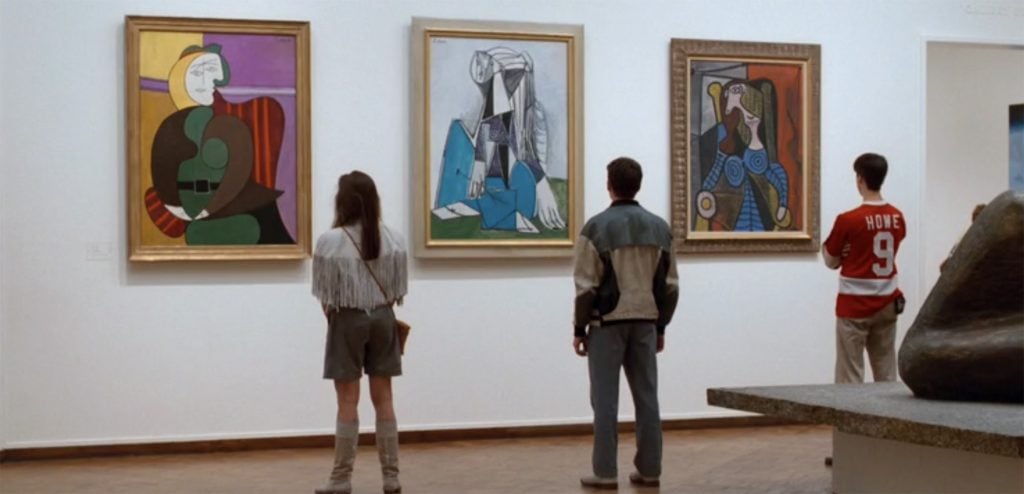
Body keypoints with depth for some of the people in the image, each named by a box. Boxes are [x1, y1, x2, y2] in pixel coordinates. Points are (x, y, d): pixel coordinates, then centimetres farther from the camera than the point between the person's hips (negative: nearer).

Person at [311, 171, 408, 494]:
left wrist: (332, 314, 8)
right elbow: (397, 289, 1)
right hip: (382, 318, 4)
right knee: (383, 398, 9)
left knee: (348, 401, 1)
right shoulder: (392, 238, -2)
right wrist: (381, 307, 12)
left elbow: (326, 295, -9)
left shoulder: (330, 241, -13)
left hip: (348, 321, -4)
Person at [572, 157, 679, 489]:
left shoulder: (597, 227, -9)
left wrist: (579, 329, -1)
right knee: (646, 396, 8)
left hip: (608, 323, -4)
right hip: (645, 323, 4)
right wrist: (661, 326, 17)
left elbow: (586, 285, -9)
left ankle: (605, 472, 1)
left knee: (606, 398, 0)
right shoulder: (659, 227, 6)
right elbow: (669, 285, 9)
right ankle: (649, 469, 11)